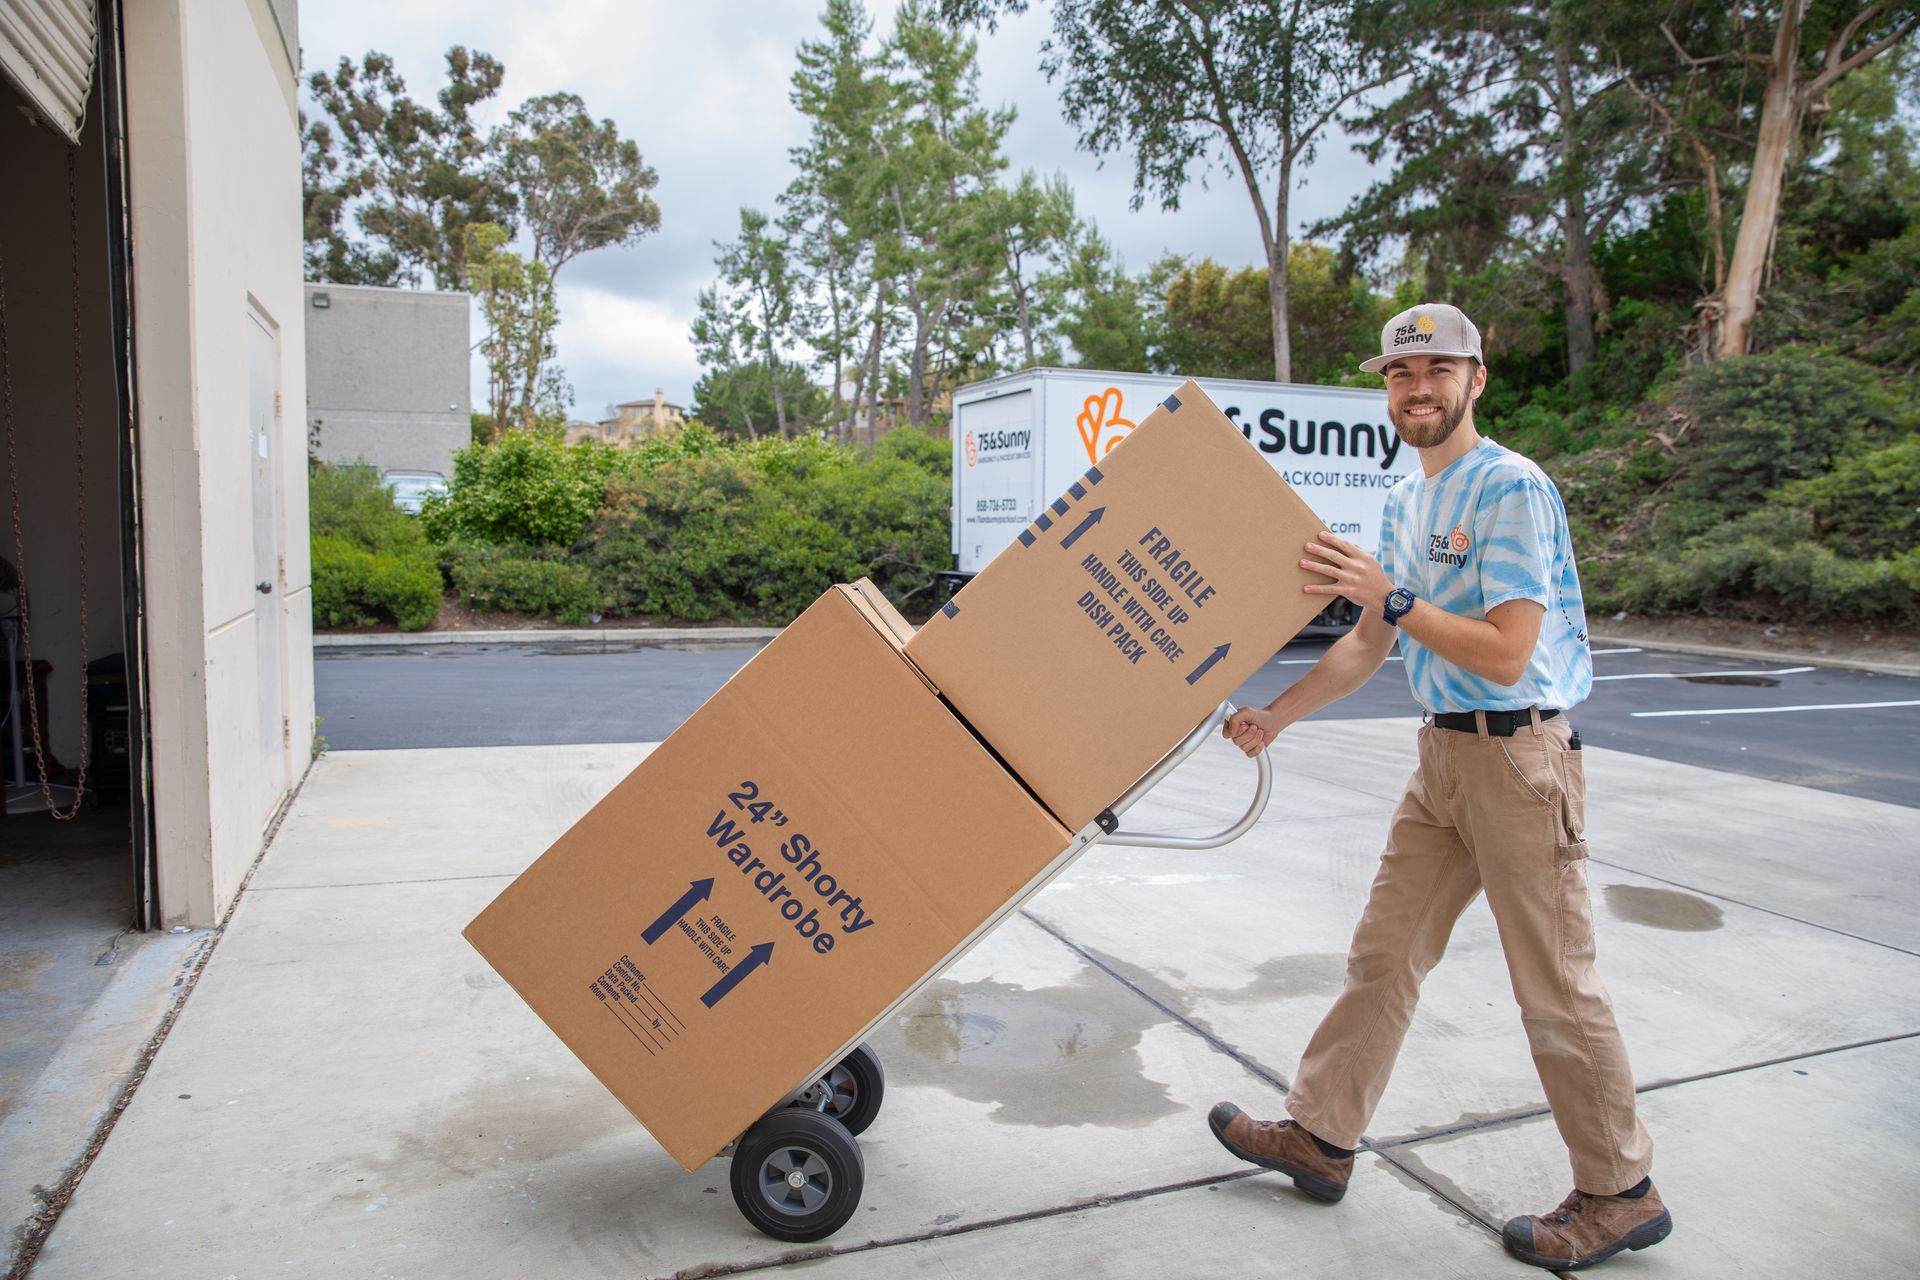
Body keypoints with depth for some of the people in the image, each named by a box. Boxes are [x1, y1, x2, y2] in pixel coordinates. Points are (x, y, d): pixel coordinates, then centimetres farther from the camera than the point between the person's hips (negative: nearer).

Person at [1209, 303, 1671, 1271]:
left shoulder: (1511, 489, -14)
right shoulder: (1404, 500, 12)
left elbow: (1505, 652, -22)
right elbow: (1369, 645, 16)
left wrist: (1389, 593, -22)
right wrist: (1274, 715, 10)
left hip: (1517, 755, -8)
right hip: (1442, 754, 8)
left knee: (1554, 984, 3)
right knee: (1384, 953, 13)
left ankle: (1619, 1194, 22)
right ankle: (1319, 1136, 25)